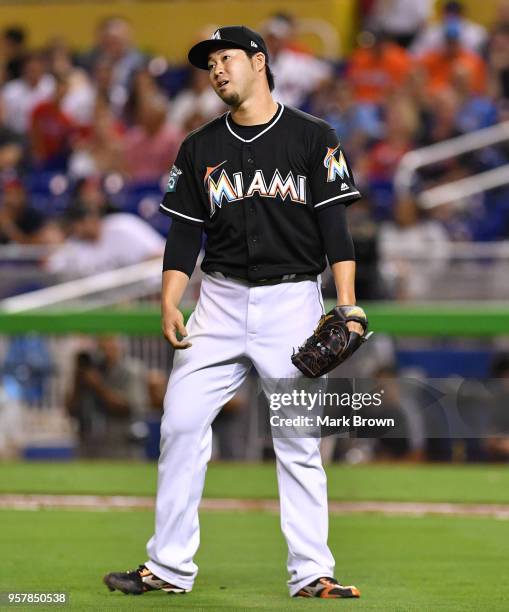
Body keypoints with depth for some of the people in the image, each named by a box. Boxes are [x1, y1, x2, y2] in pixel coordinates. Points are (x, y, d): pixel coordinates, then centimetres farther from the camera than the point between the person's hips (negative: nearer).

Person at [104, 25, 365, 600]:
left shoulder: (313, 138, 2)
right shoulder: (200, 147, 11)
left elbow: (334, 224, -2)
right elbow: (184, 232, 10)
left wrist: (346, 306, -11)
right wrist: (170, 304, -2)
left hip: (292, 300, -3)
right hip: (220, 301, 3)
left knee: (297, 440, -4)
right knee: (181, 423, -4)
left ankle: (311, 573, -1)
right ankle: (169, 567, 2)